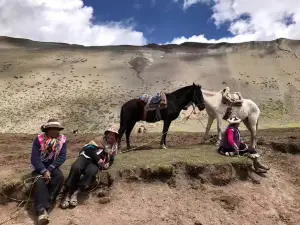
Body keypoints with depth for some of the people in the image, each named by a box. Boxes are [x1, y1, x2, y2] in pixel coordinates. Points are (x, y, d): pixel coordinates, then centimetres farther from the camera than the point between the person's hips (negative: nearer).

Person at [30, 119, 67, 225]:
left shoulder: (62, 139, -7)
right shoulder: (39, 139, -12)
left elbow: (62, 157, -14)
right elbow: (35, 158, -17)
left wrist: (49, 169, -23)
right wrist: (44, 171, -28)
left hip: (53, 167, 2)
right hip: (39, 167, -1)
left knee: (60, 177, -29)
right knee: (39, 181, -31)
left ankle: (47, 204, -28)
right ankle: (42, 209, -41)